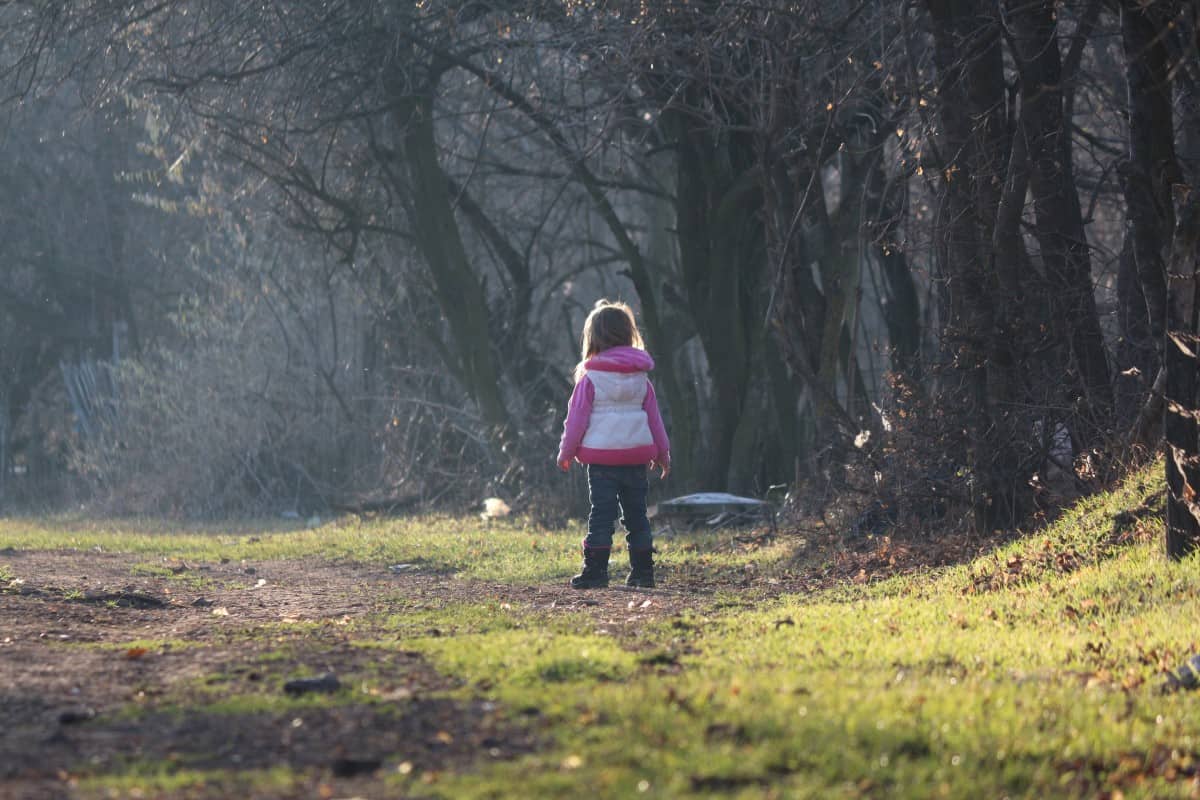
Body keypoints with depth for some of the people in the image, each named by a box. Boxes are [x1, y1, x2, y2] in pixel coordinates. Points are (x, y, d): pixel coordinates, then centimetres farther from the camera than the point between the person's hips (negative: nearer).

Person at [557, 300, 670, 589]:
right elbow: (654, 417, 13)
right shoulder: (641, 378, 7)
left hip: (601, 454, -4)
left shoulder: (590, 378, -6)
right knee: (636, 514, 11)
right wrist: (663, 453, 22)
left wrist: (566, 451, 8)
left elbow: (577, 417, -3)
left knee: (601, 514, -2)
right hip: (637, 453, 4)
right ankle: (643, 571, 12)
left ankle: (595, 570, -6)